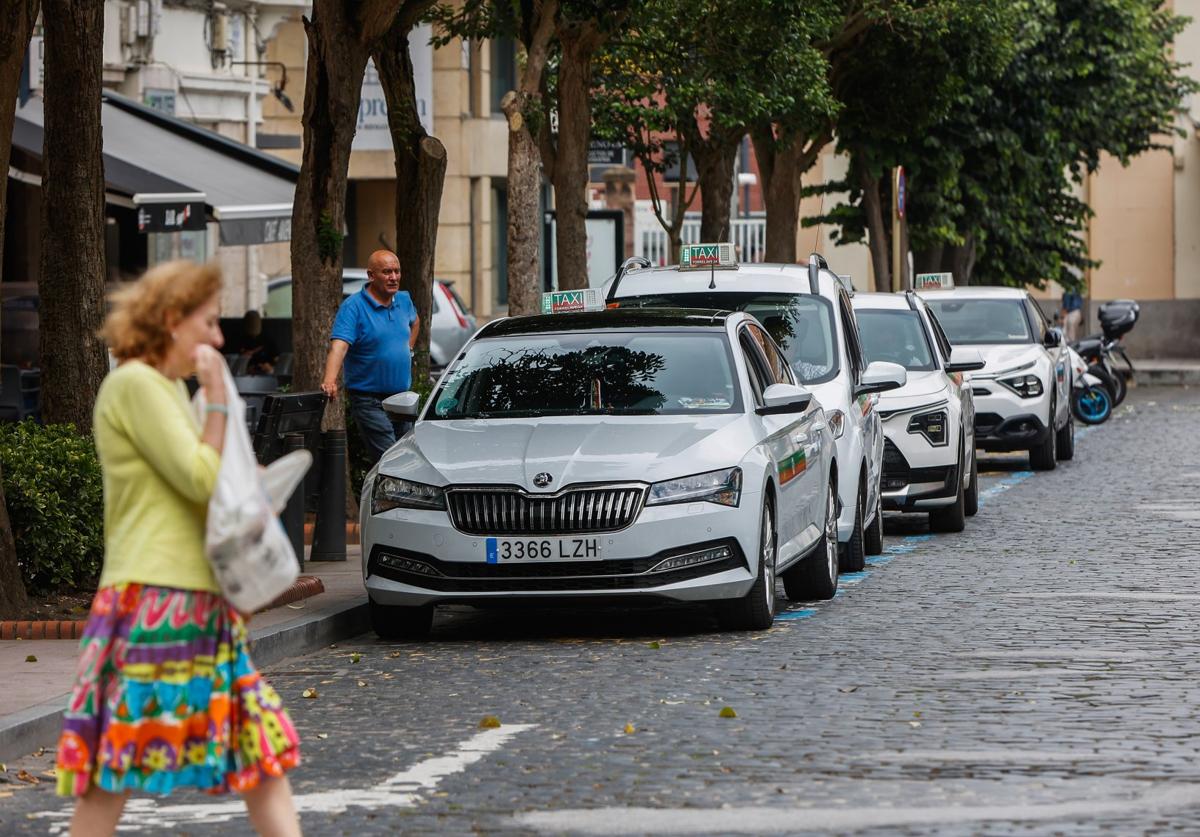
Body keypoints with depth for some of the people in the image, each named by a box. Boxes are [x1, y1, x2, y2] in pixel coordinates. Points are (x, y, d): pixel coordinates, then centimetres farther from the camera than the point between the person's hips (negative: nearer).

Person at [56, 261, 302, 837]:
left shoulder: (171, 389, 20)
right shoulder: (134, 384, -9)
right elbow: (203, 479, -14)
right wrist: (217, 397, -7)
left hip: (202, 604, 10)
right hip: (154, 601, -10)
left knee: (264, 754, 6)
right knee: (117, 772, -7)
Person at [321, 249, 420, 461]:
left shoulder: (404, 301, 9)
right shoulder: (354, 306, -13)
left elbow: (415, 322, 33)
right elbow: (339, 346, -27)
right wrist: (330, 380, -42)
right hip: (370, 401, -7)